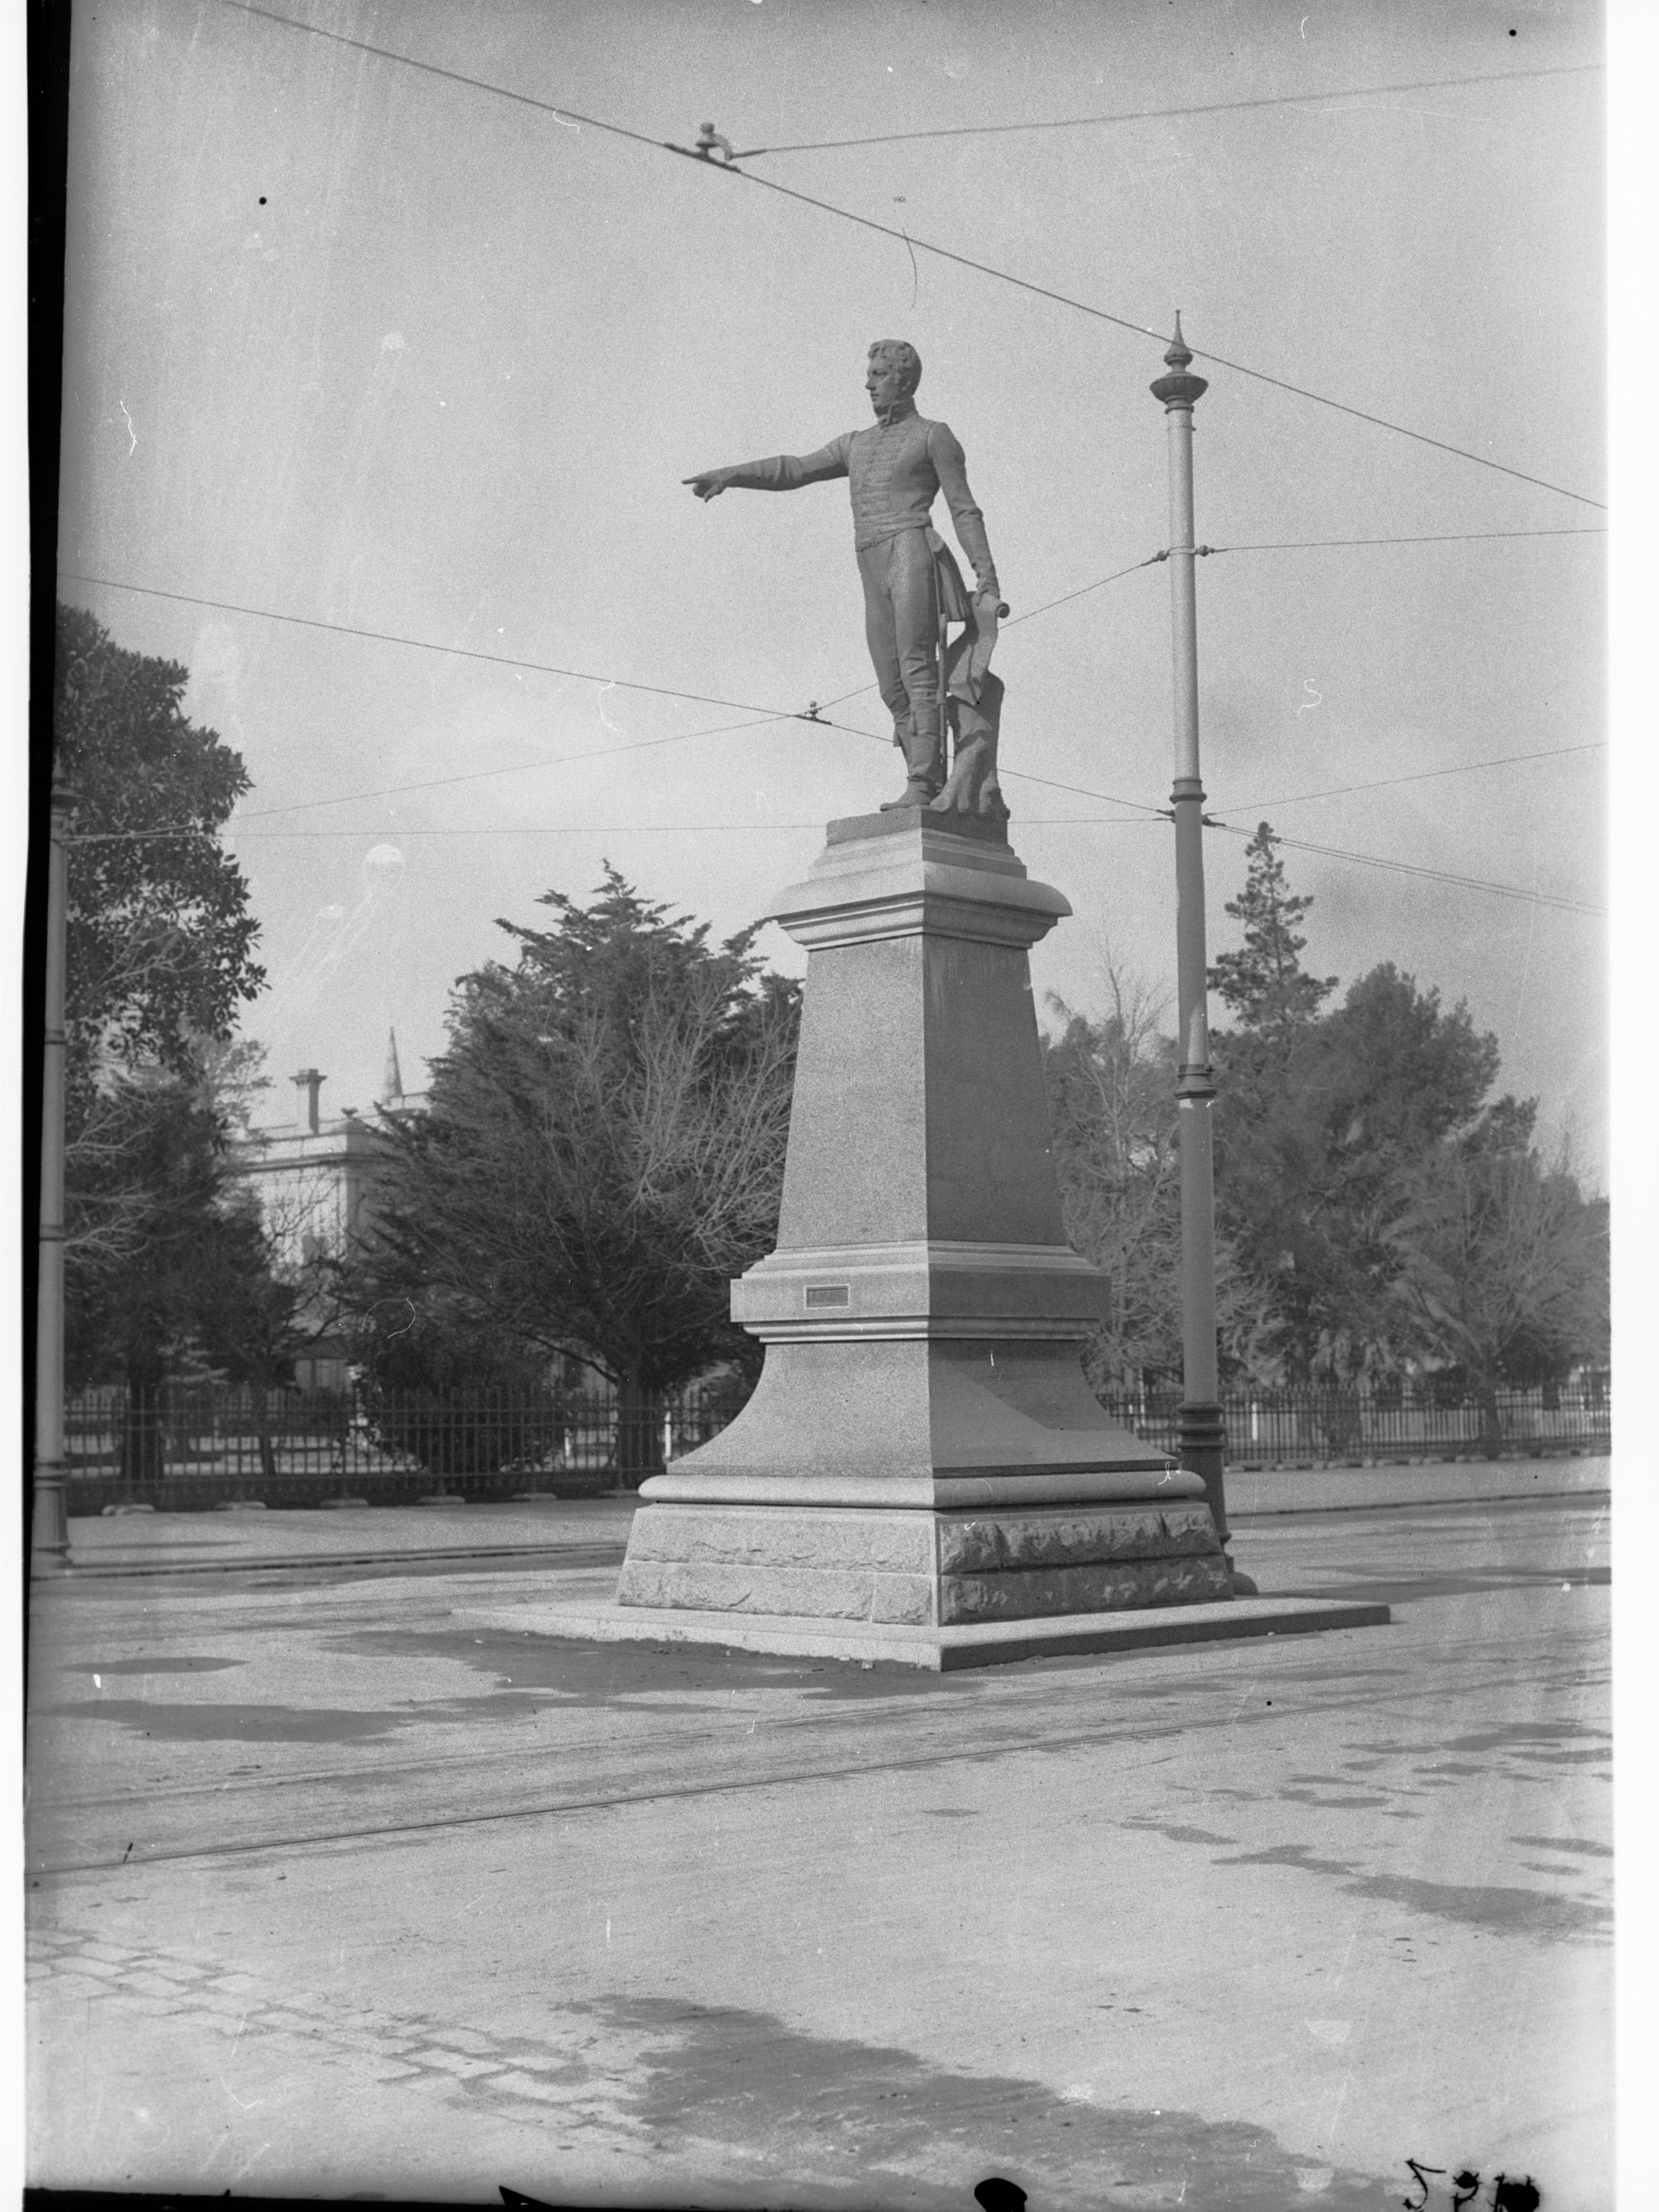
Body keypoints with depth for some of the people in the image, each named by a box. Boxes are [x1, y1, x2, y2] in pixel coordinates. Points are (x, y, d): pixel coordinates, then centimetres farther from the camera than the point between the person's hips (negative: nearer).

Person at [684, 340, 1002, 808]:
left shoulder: (934, 435, 9)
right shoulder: (856, 445, 27)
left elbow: (964, 510, 3)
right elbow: (795, 470, 17)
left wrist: (987, 577, -7)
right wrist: (729, 475, 4)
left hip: (912, 553, -7)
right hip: (875, 576, 7)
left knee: (917, 675, -19)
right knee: (894, 692, -1)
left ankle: (922, 786, -28)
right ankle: (932, 790, -2)